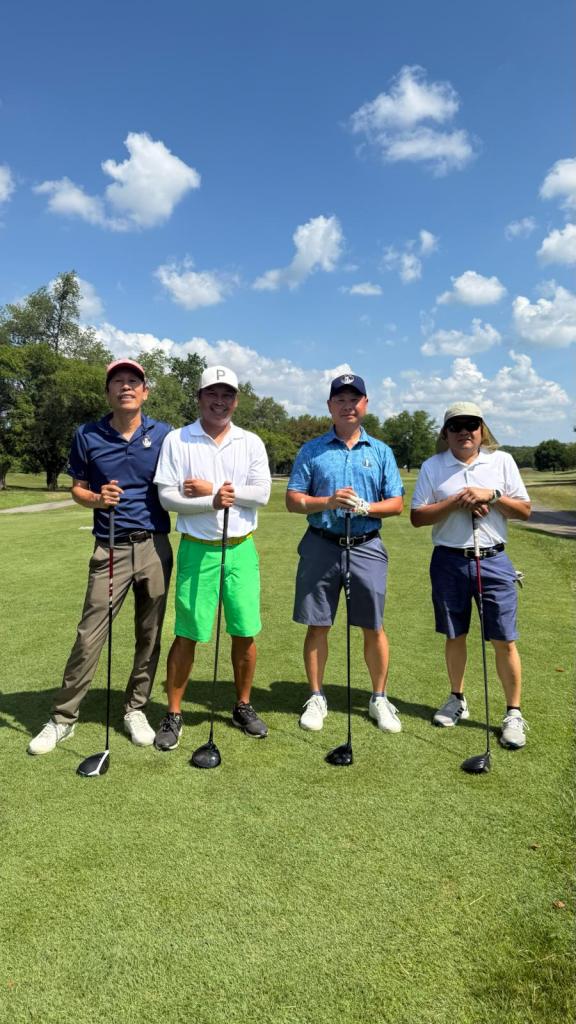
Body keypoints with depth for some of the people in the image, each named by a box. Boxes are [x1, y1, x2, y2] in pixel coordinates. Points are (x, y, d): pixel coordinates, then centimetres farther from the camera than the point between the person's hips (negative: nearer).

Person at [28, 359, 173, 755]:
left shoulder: (163, 434, 2)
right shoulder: (87, 436, 2)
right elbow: (77, 488, 9)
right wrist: (96, 499, -11)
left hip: (155, 547, 1)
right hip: (111, 549, -1)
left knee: (149, 636, 9)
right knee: (89, 637, 0)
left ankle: (135, 710, 26)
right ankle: (63, 718, 16)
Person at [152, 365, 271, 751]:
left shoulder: (251, 442, 6)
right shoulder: (177, 440, 1)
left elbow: (262, 493, -5)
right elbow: (167, 496, -8)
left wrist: (212, 488, -10)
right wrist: (213, 501, -21)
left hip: (241, 549, 2)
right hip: (197, 549, -2)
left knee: (246, 633, 7)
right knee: (187, 635, 3)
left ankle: (243, 707, 26)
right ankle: (174, 715, 18)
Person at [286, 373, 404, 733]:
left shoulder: (381, 452, 8)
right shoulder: (311, 450, 5)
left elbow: (397, 503, 5)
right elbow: (293, 499, 1)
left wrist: (365, 507, -14)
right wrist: (328, 502, -16)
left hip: (366, 547, 1)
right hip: (321, 545, 0)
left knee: (373, 627, 6)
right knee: (317, 625, 6)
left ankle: (380, 698, 24)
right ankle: (317, 698, 22)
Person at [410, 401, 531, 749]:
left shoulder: (502, 461, 4)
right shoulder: (432, 467, 3)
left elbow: (525, 510, 4)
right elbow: (417, 516, -2)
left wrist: (492, 495, -12)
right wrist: (455, 502, -14)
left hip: (493, 560, 0)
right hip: (449, 561, 1)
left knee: (505, 640, -1)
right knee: (455, 635, 13)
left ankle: (514, 713, 14)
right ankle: (457, 699, 31)